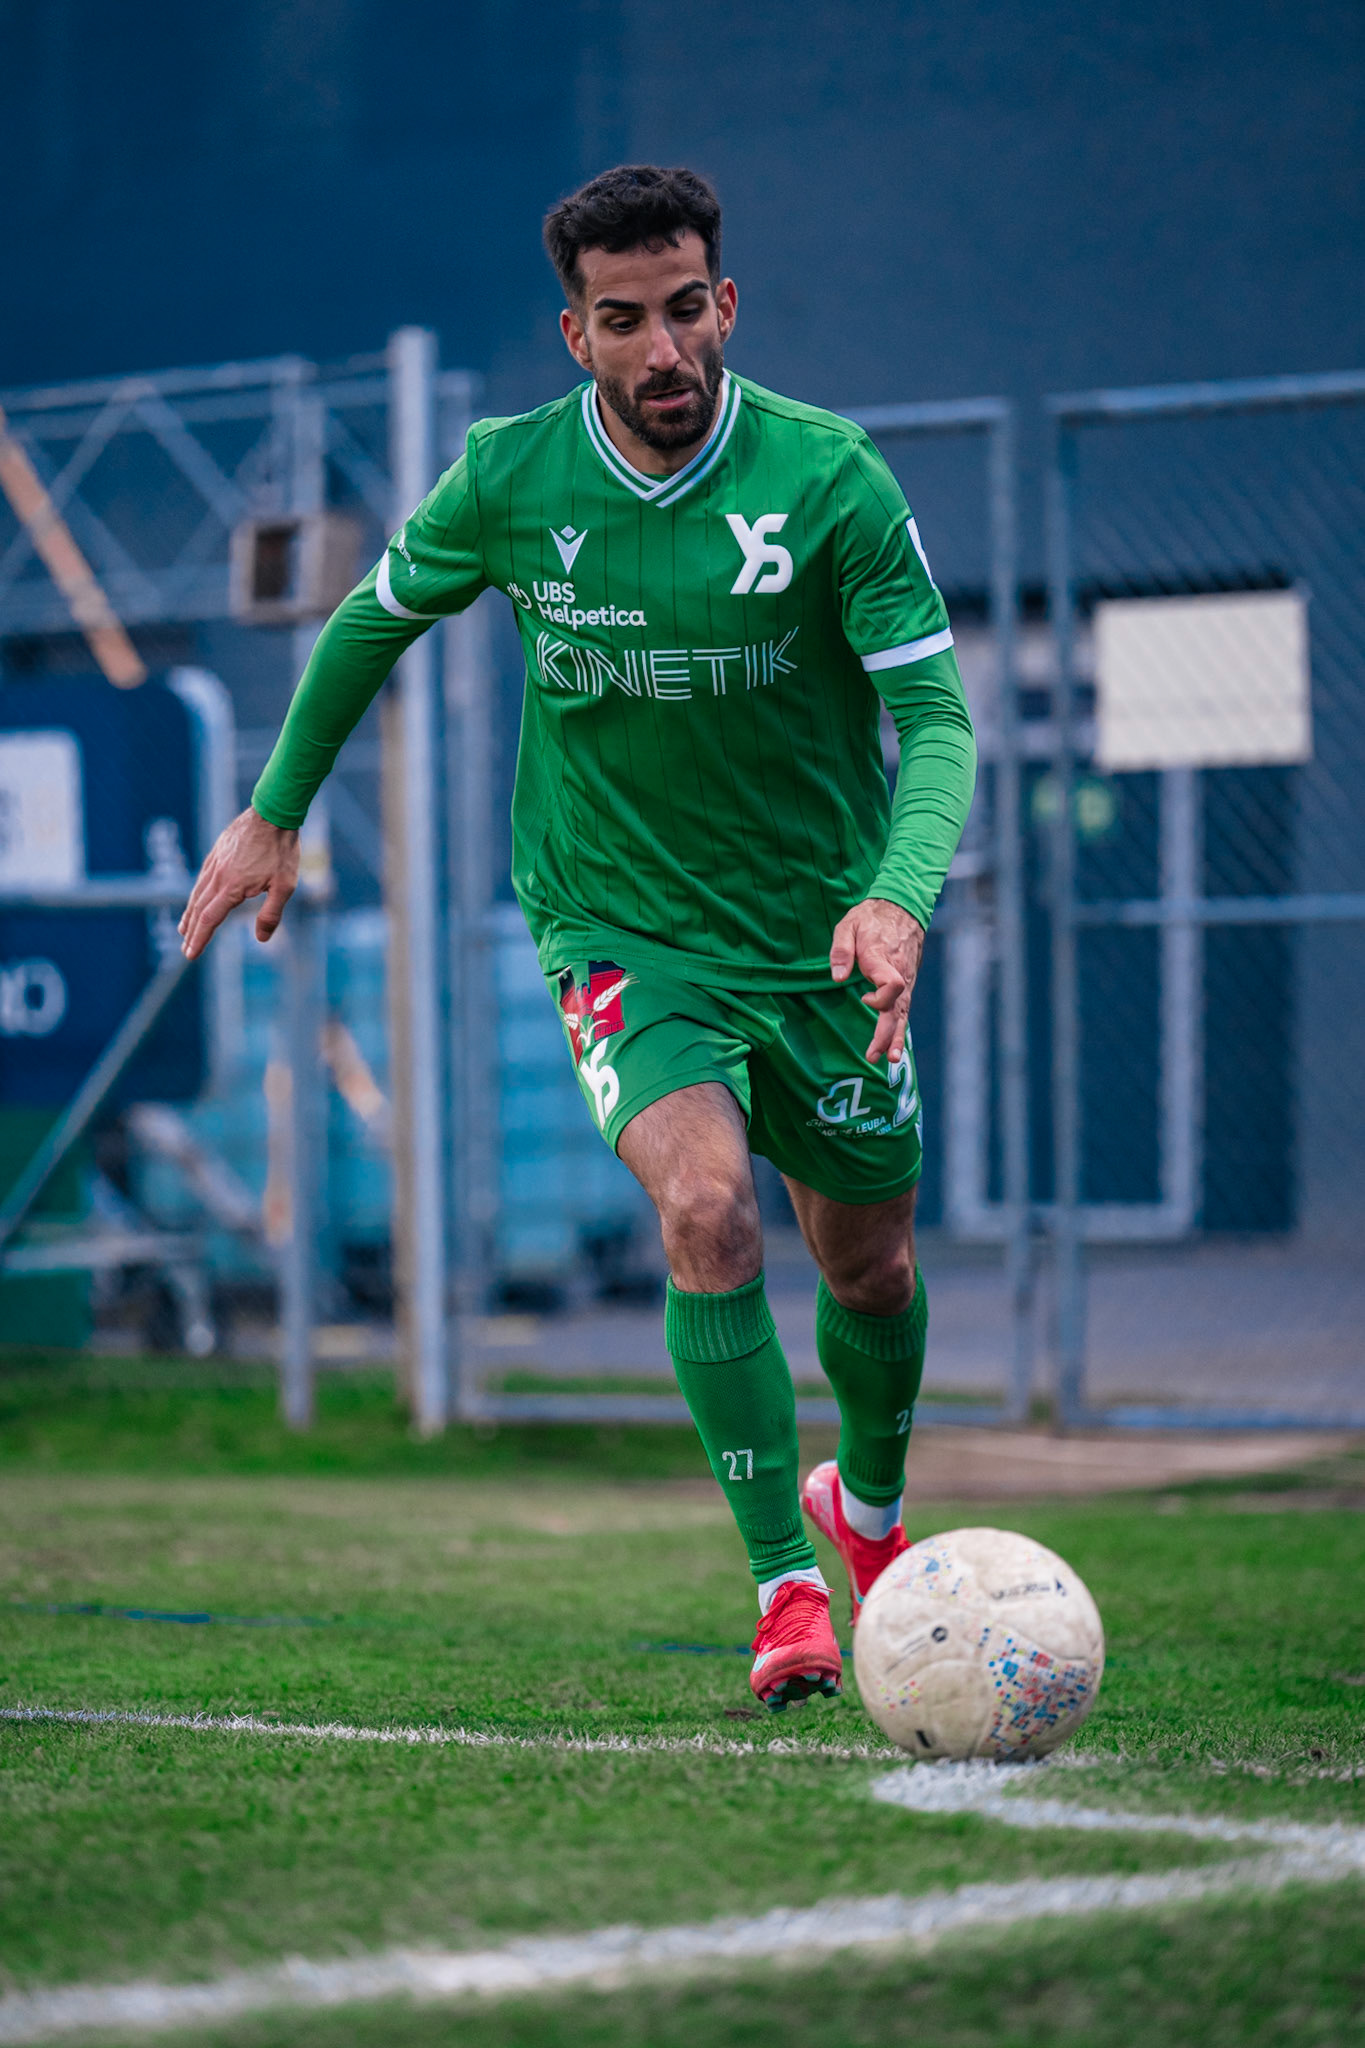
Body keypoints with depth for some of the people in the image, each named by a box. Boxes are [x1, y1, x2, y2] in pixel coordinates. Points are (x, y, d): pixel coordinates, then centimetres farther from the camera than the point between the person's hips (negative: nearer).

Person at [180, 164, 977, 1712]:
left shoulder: (830, 478, -16)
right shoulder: (512, 480, -11)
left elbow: (936, 713, -17)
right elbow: (377, 616, 9)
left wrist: (898, 898, -34)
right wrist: (275, 810, 13)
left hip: (818, 933, 1)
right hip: (618, 932, -1)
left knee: (867, 1264, 16)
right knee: (706, 1205, -26)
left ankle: (868, 1503, 48)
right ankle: (787, 1588, -15)